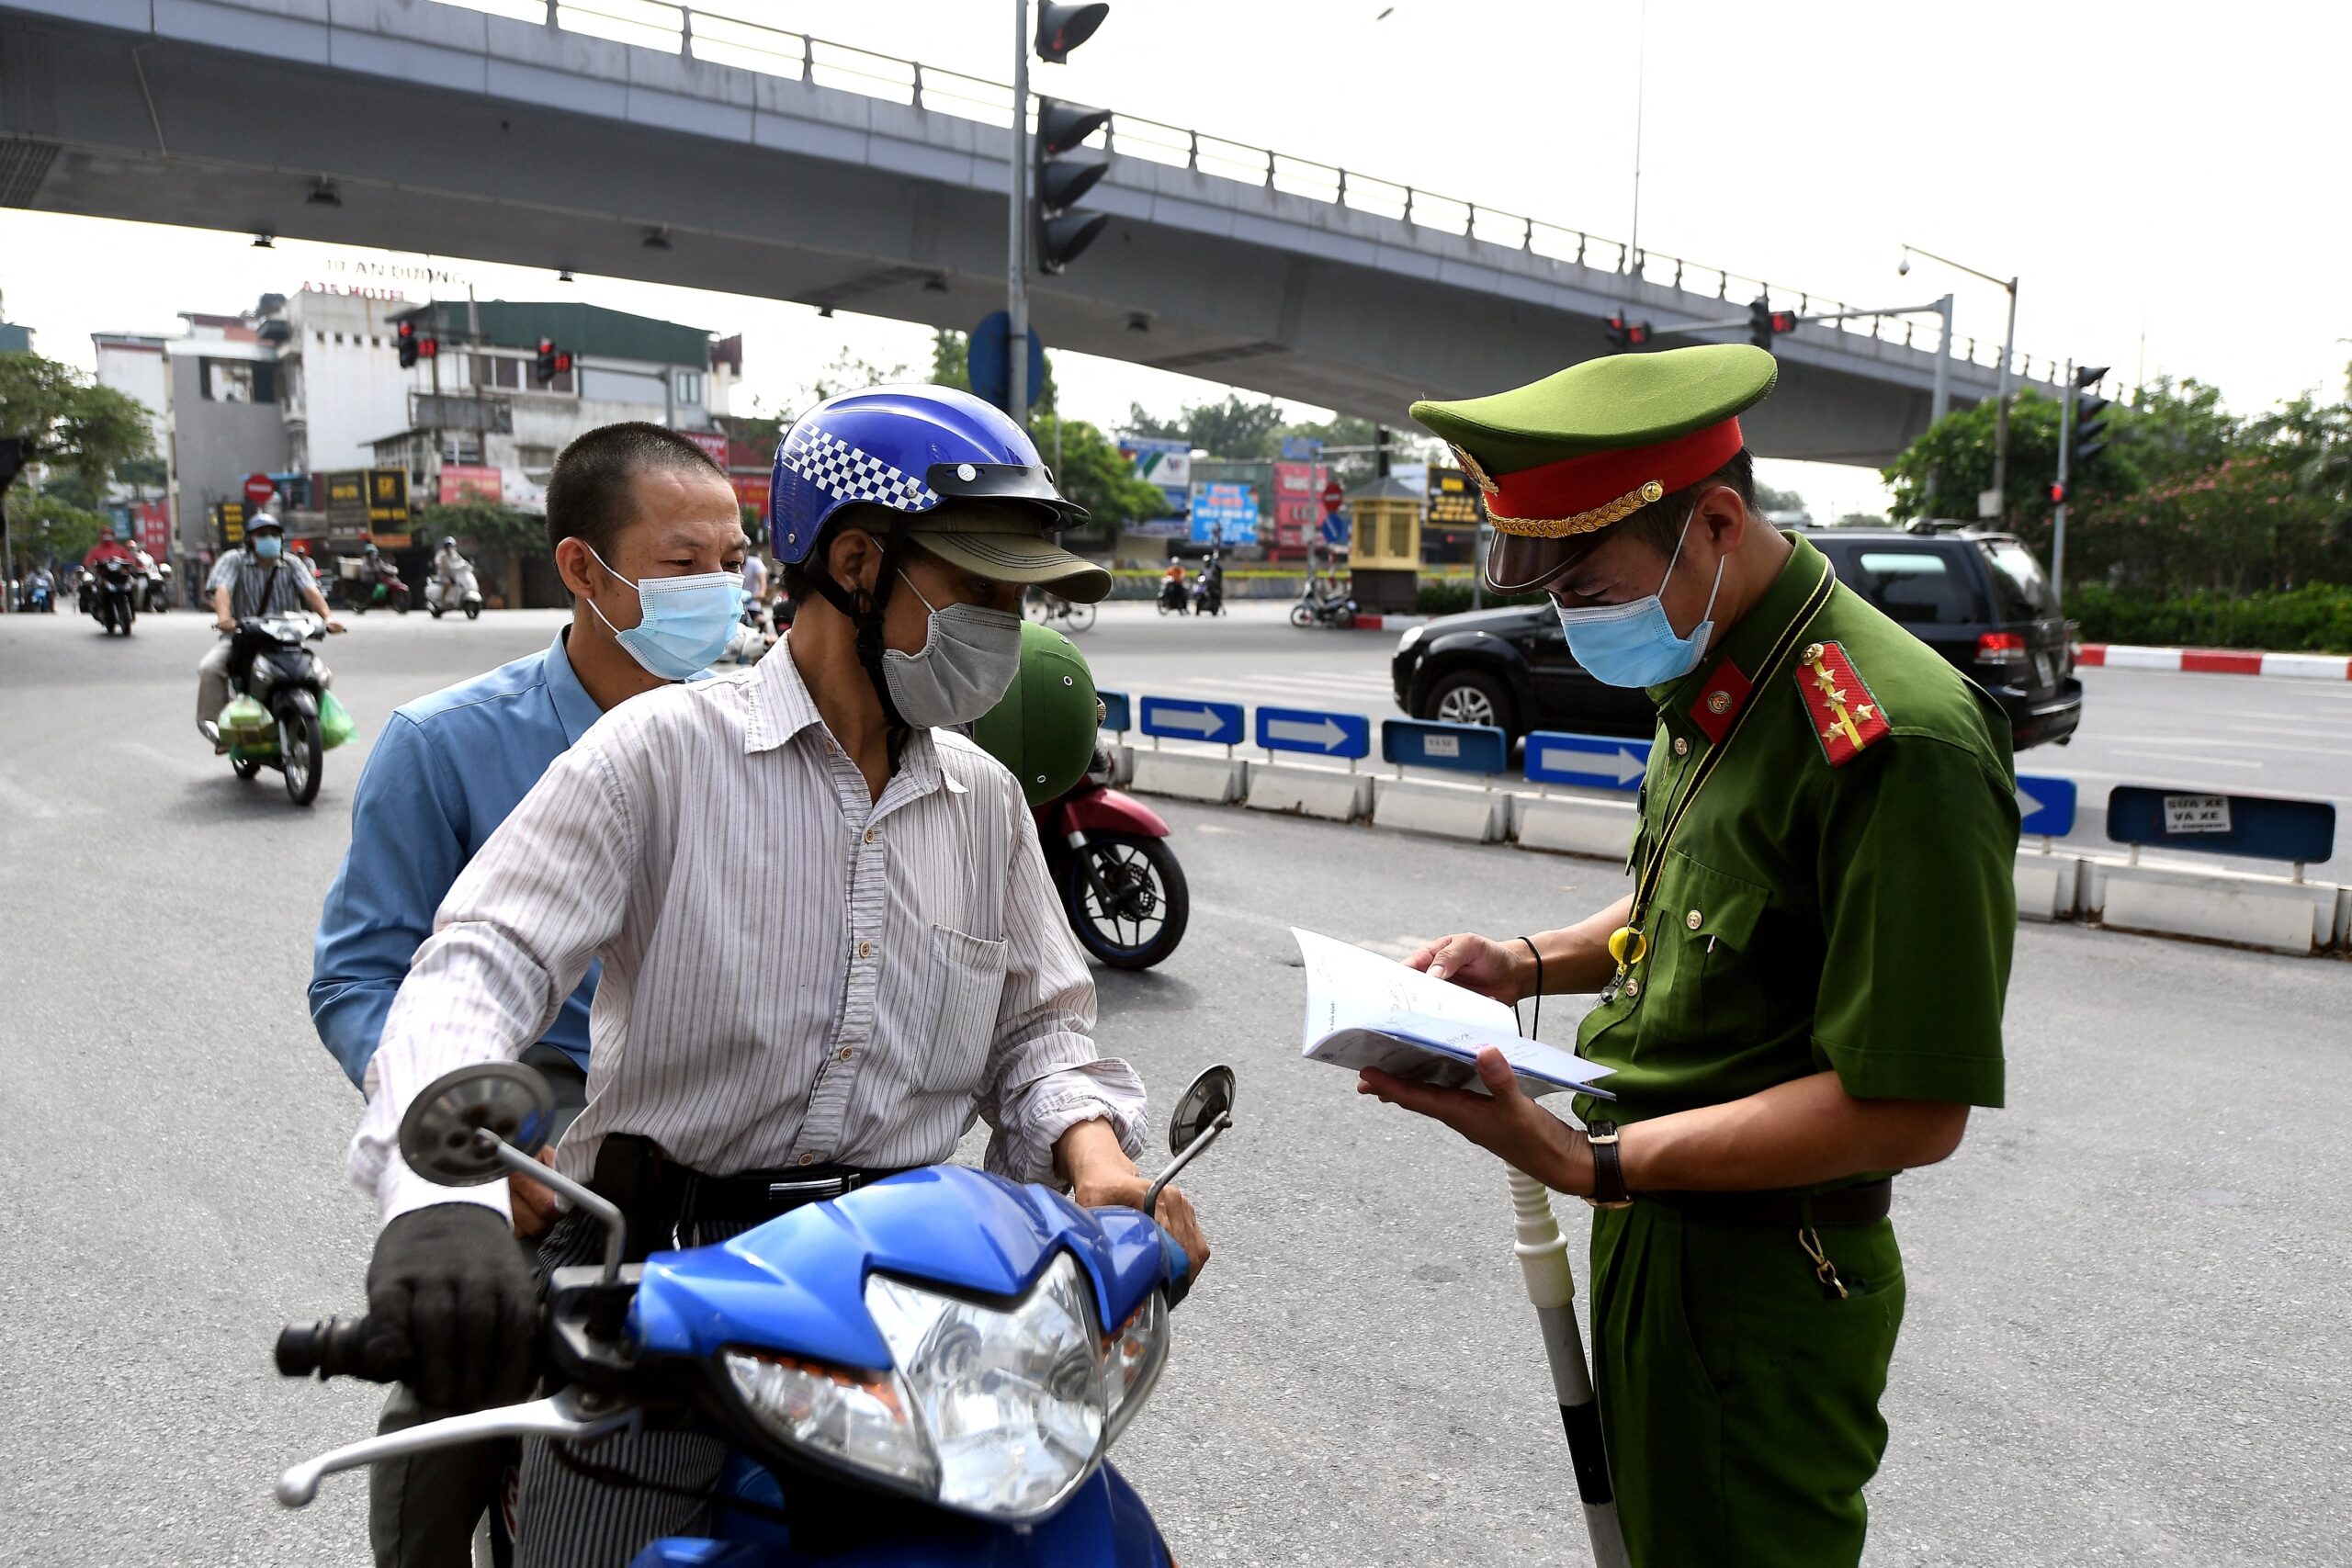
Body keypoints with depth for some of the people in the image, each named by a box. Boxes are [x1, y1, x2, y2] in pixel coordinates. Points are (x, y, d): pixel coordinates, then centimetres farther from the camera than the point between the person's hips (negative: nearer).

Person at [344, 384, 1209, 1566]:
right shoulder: (662, 748, -6)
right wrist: (445, 1190, -33)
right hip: (668, 1258, -3)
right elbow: (481, 964, -14)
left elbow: (1035, 1025, 16)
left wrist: (1093, 1151, -5)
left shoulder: (986, 803, 11)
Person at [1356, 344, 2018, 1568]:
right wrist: (1529, 963, 1)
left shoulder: (1896, 739, -27)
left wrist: (1589, 1163, -29)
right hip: (1650, 1230, 9)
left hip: (1762, 1284, -9)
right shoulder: (1709, 676, 4)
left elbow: (1913, 1109, -26)